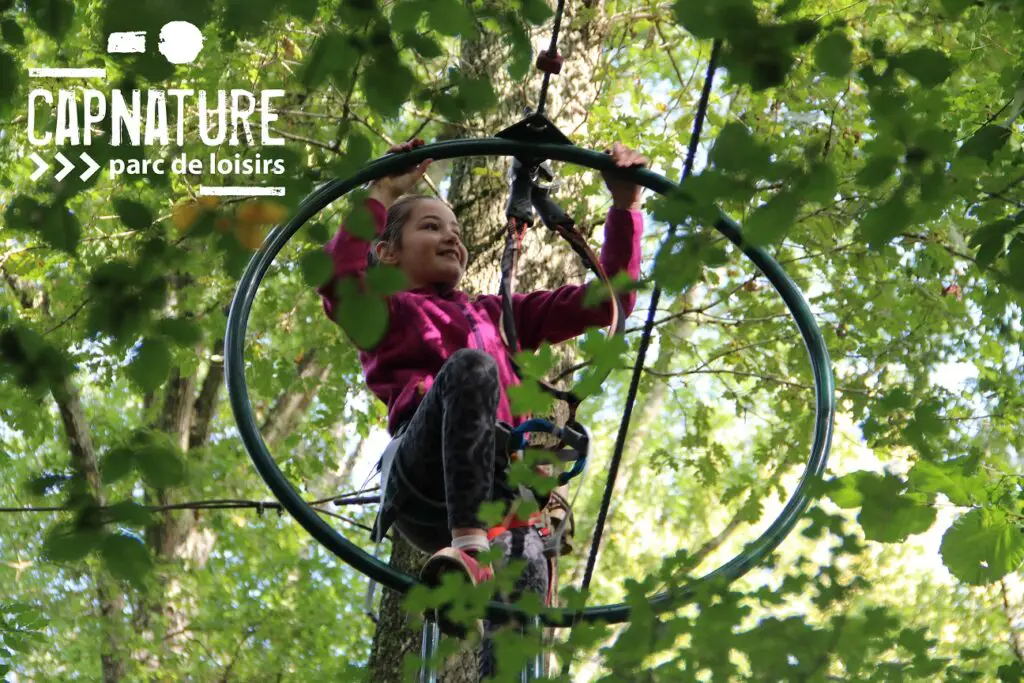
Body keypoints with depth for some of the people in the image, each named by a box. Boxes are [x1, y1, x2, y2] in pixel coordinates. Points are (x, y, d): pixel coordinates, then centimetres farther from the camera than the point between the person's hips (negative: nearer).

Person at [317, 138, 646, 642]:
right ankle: (468, 553, -47)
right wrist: (383, 194, 4)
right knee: (470, 366, -33)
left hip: (502, 486, 3)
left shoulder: (495, 314, 37)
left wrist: (624, 207, 22)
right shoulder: (386, 311, 24)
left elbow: (607, 299, 32)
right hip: (421, 486, -3)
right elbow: (340, 278, -1)